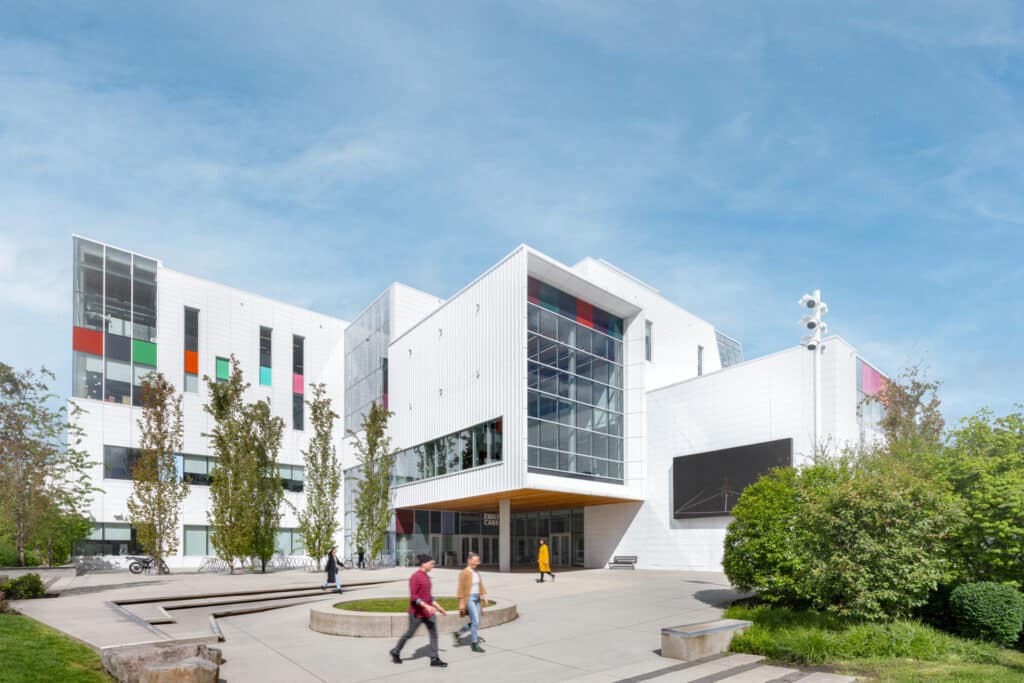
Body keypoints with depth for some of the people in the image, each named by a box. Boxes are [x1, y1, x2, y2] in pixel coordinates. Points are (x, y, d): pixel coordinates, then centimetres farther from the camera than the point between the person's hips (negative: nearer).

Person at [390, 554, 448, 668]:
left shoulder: (426, 576, 10)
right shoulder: (415, 577, -17)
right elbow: (413, 596, -22)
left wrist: (438, 607, 16)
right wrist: (427, 606, -29)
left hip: (428, 611, 8)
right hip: (417, 612, -7)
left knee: (434, 633, -1)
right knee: (409, 633, 7)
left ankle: (434, 659, 2)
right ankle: (395, 652, 29)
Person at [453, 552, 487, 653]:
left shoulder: (476, 572, 12)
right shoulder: (464, 573, -10)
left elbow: (480, 585, 13)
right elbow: (461, 588, -11)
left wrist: (484, 596, 0)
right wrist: (461, 603, -13)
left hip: (477, 599, 8)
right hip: (469, 599, -8)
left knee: (475, 622, 11)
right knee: (476, 622, -9)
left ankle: (457, 634, 26)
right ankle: (475, 645, 1)